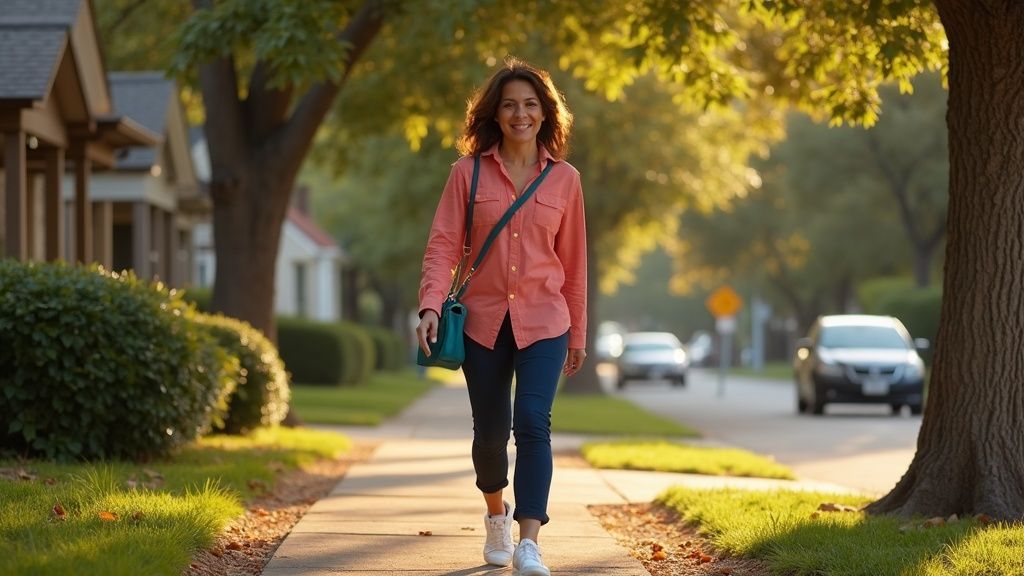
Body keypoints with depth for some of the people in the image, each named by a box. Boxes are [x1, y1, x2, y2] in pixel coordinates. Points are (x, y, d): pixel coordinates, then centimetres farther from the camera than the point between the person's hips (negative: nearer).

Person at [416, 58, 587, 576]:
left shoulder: (564, 179, 3)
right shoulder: (468, 173, 1)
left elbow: (573, 262, 9)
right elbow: (443, 245, -4)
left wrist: (578, 334, 13)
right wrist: (430, 305, -19)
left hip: (543, 322, -1)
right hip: (484, 320, 1)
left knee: (532, 421, -18)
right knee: (490, 431, 9)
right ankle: (496, 515, 38)